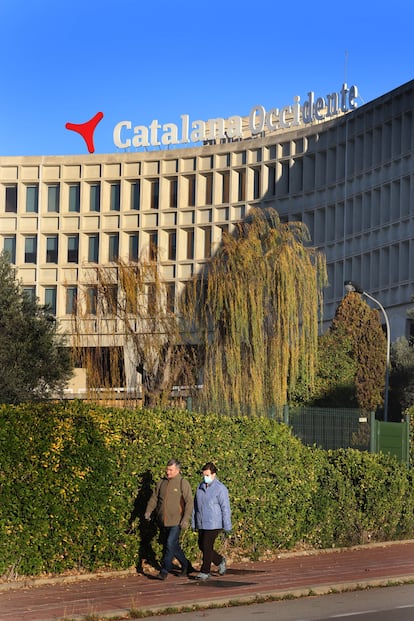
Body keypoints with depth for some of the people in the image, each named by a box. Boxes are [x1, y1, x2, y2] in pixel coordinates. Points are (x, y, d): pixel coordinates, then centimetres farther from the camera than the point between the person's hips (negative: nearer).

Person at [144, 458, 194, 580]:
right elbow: (154, 498, 15)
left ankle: (164, 571, -8)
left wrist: (186, 519, -16)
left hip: (176, 522, -6)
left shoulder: (183, 483, -6)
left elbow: (189, 502, -9)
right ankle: (186, 566, 28)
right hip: (163, 522, 6)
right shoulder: (161, 483, 11)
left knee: (170, 544, -12)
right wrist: (148, 511, 0)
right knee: (174, 546, 12)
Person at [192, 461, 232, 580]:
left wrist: (227, 526, -11)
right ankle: (220, 561, 31)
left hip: (214, 524, -7)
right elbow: (196, 506, 15)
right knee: (201, 546, 12)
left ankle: (205, 572, 3)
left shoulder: (220, 488, -11)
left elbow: (225, 508, -11)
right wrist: (194, 523, 15)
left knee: (207, 546, -7)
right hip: (201, 524, 7)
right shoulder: (200, 487, 9)